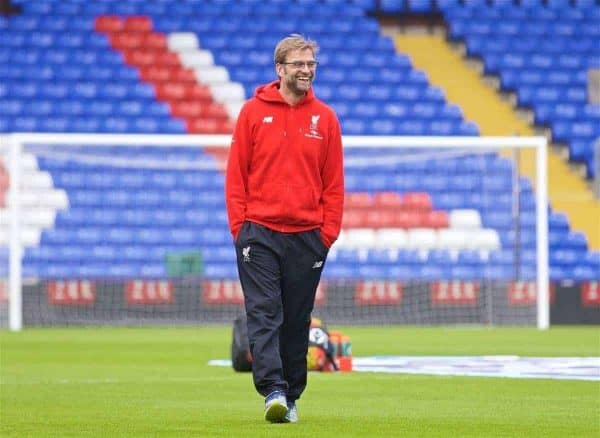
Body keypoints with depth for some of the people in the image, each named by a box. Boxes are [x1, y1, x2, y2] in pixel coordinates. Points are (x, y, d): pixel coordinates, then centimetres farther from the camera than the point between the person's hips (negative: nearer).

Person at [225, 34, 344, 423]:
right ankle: (273, 391, -18)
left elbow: (334, 183, 8)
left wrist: (329, 231, 1)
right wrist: (239, 225, -4)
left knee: (297, 322, 6)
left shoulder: (325, 118, 7)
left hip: (307, 237, 2)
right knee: (264, 315, -11)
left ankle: (291, 398, 13)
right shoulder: (253, 112, 3)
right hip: (259, 234, -2)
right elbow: (236, 175, 3)